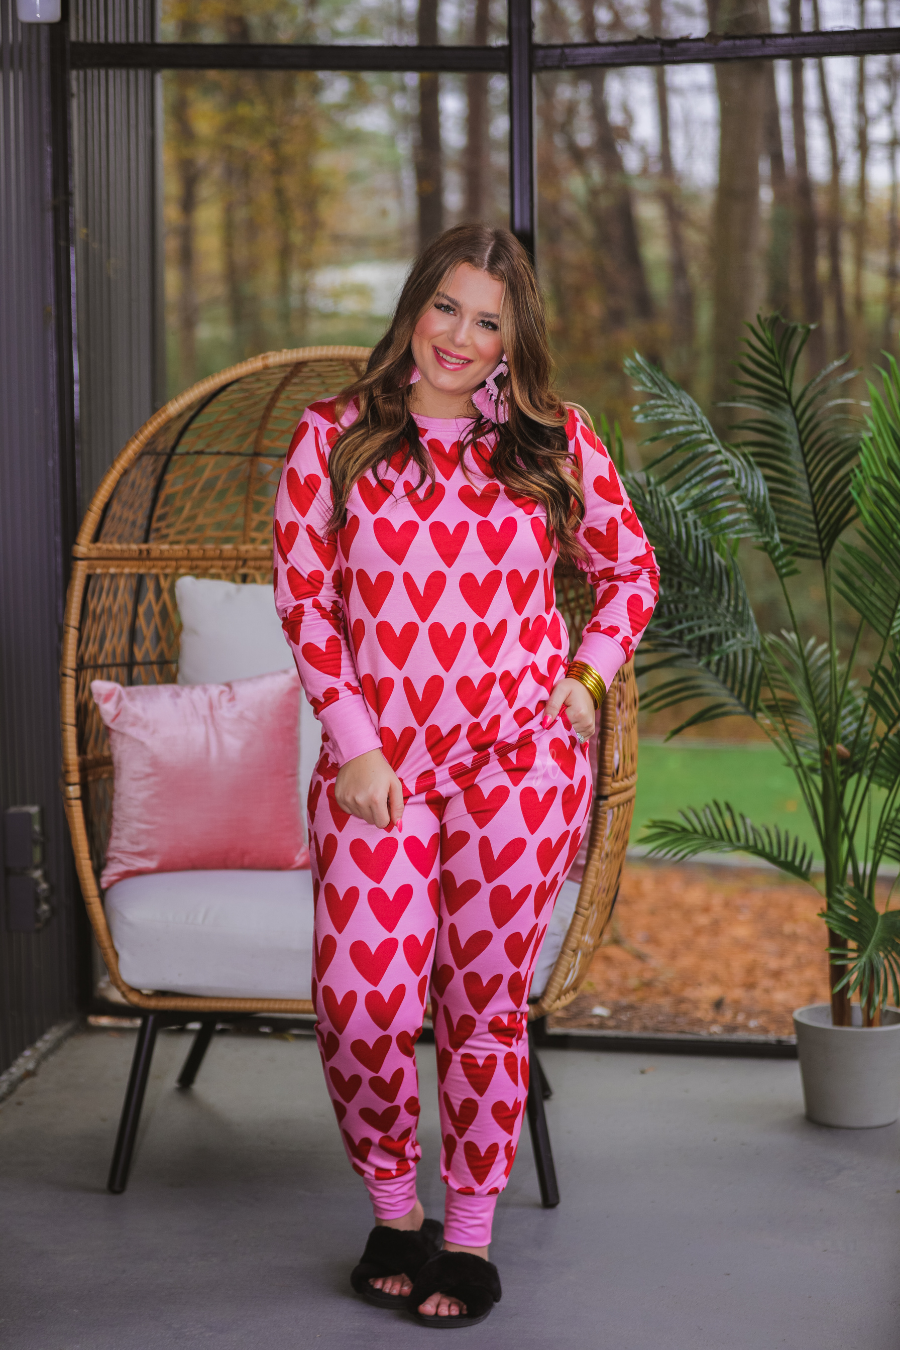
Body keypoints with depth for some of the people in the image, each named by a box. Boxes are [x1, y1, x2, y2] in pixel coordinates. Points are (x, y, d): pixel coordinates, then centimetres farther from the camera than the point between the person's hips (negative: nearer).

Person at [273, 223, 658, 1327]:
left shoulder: (553, 441, 7)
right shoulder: (334, 437, 4)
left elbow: (630, 571, 18)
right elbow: (305, 597, 1)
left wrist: (587, 674, 3)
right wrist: (353, 743, -6)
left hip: (517, 757, 0)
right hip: (374, 763, 0)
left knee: (485, 1003, 4)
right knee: (360, 1002, -8)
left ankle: (470, 1235, 20)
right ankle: (393, 1209, 18)